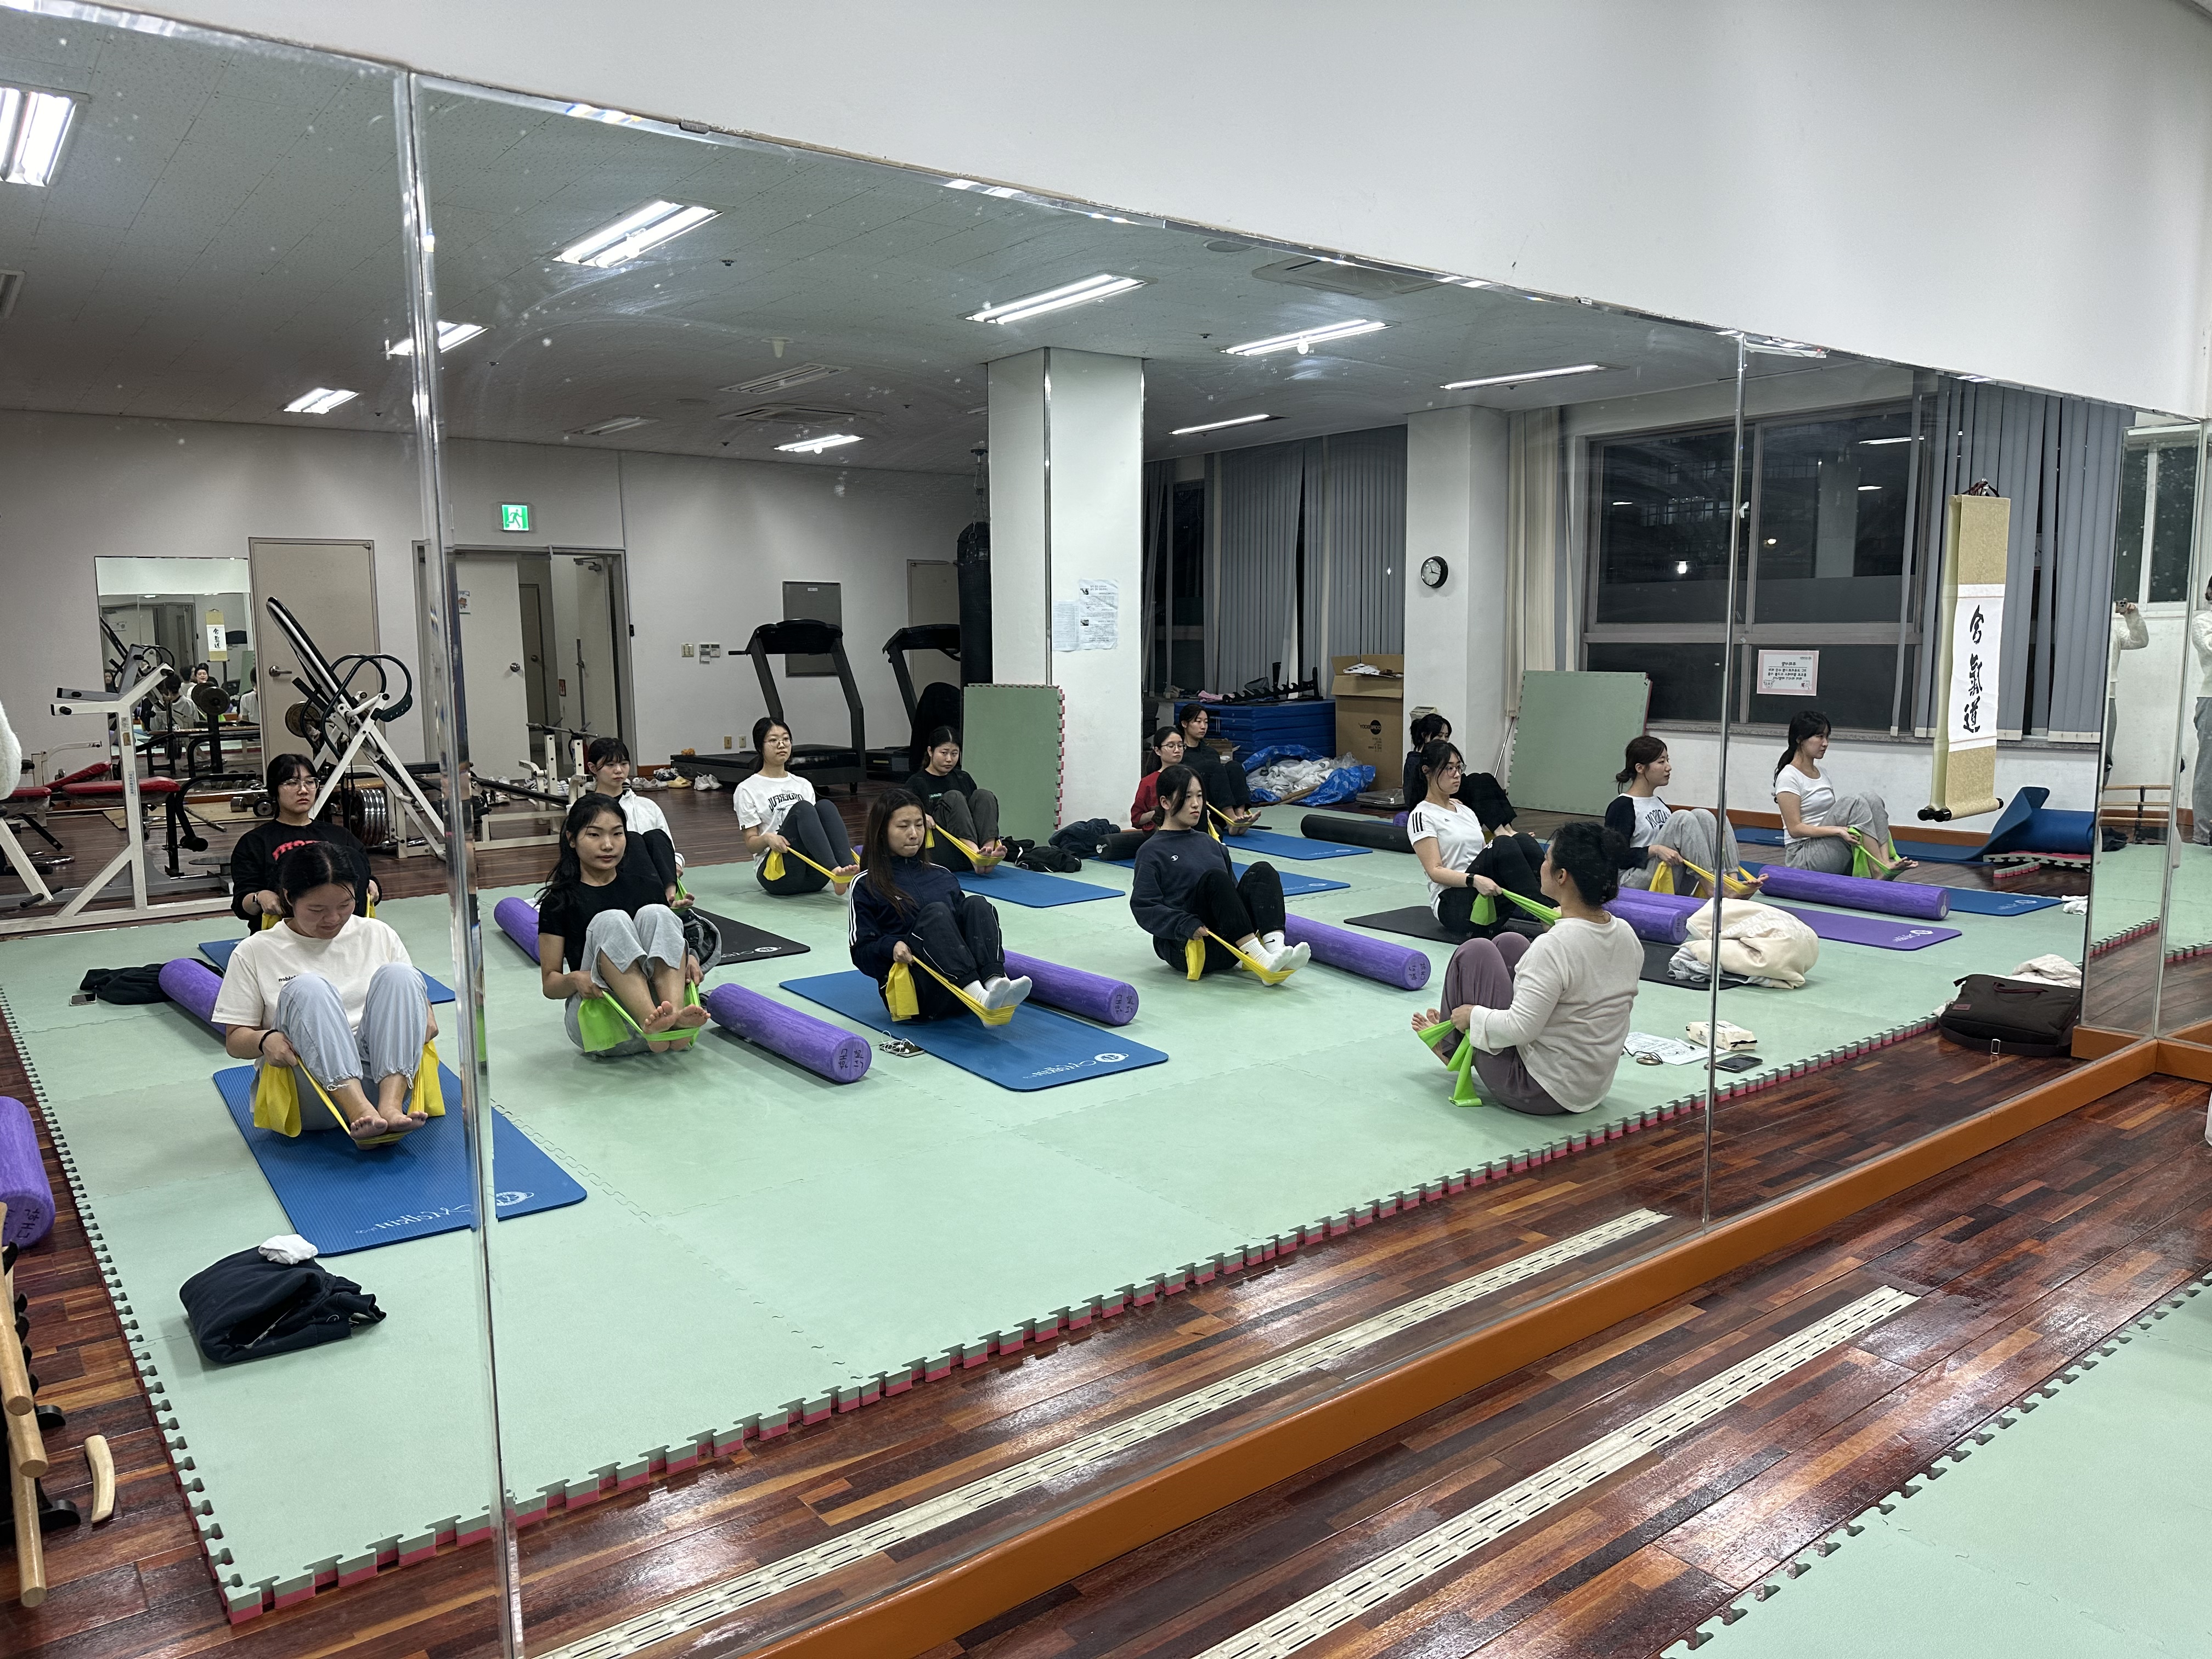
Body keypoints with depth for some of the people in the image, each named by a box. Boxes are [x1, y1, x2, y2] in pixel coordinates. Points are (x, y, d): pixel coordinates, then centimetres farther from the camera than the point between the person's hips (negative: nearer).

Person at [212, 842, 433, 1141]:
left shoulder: (377, 935, 13)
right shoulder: (255, 953, 8)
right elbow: (234, 1040, 8)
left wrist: (424, 1024, -9)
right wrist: (265, 1039, -16)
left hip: (384, 1075, 2)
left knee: (396, 975, -22)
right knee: (306, 988, -28)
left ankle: (390, 1105, -42)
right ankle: (359, 1112, -47)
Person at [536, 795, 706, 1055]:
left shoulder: (643, 884, 13)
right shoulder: (559, 901, 5)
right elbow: (549, 983, 4)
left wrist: (688, 958, -7)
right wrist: (575, 979, -19)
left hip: (656, 998, 2)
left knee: (656, 914, -20)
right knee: (611, 921, -24)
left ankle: (675, 1015, -44)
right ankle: (650, 1022, -47)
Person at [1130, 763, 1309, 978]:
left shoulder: (1210, 844, 22)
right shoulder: (1152, 852, 2)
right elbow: (1144, 908, -8)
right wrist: (1186, 924, -24)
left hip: (1227, 949, 6)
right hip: (1182, 946, -6)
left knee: (1263, 871, -15)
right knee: (1214, 878, -29)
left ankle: (1276, 947, -39)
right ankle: (1261, 959, -41)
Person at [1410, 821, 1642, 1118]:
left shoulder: (1555, 948, -30)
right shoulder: (1628, 937, -5)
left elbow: (1519, 1029, -28)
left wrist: (1472, 1015, -9)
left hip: (1536, 1093, -8)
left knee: (1474, 952, 1)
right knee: (1508, 944, 15)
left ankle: (1451, 1047, 28)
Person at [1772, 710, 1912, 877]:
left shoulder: (1821, 773, 15)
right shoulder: (1788, 777, -10)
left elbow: (1833, 815, 18)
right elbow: (1795, 828, -16)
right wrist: (1837, 830, -28)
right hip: (1803, 858, -8)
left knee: (1871, 800, -13)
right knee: (1852, 804, -26)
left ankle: (1887, 861, -27)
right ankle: (1879, 868, -27)